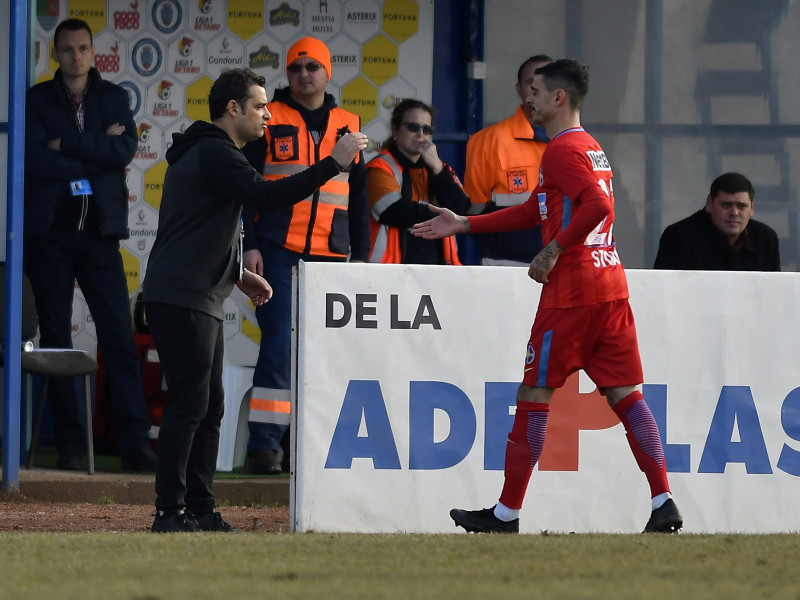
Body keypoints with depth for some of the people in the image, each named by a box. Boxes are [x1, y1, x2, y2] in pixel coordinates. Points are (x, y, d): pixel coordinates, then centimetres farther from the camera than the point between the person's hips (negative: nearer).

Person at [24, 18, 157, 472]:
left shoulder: (114, 98, 10)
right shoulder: (38, 100, 5)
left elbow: (126, 149, -7)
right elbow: (34, 159, -10)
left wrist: (67, 144, -10)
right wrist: (98, 152, -8)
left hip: (99, 231, 1)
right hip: (49, 230, -1)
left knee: (120, 336, -6)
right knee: (56, 337, 1)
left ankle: (136, 443, -8)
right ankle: (70, 444, 5)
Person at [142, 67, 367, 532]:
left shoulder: (208, 153, 22)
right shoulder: (214, 154, -12)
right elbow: (266, 196, -25)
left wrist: (238, 274, 21)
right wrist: (333, 164, -23)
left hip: (202, 300, 11)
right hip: (182, 298, -11)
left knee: (210, 407, 11)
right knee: (190, 403, -12)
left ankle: (200, 510, 14)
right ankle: (170, 512, -12)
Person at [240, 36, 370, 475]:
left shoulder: (348, 127, 14)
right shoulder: (269, 119, 5)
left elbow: (358, 197, 19)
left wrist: (360, 254, 14)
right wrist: (248, 245, -7)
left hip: (329, 257, 4)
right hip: (277, 252, -3)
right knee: (280, 342, -12)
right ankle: (264, 442, -12)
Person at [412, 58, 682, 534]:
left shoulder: (563, 150, -9)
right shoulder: (592, 148, 21)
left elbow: (597, 205, -25)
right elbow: (535, 211, 27)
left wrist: (553, 251, -18)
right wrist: (462, 225, 27)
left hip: (571, 290, -9)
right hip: (611, 285, 9)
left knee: (535, 393, 0)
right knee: (625, 393, 5)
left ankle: (507, 512, 5)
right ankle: (664, 503, -5)